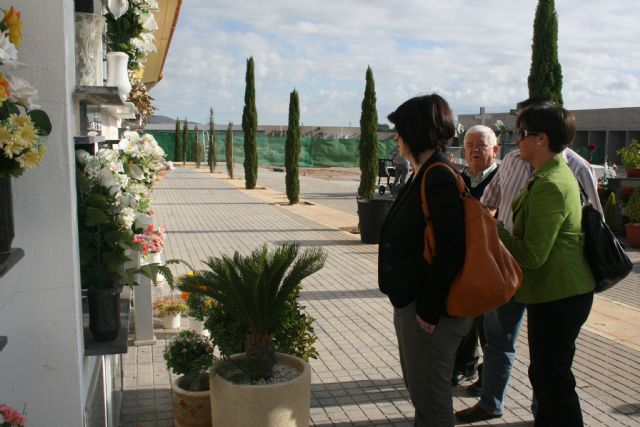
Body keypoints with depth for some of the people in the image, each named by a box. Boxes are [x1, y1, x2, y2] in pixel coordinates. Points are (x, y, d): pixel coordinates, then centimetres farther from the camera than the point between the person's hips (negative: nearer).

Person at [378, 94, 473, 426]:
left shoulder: (440, 179, -20)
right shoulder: (423, 175, 10)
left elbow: (451, 250, -24)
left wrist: (429, 308, -21)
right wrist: (407, 302, 16)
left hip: (429, 310, -10)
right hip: (410, 302, 10)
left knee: (431, 396, 6)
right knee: (418, 387, 24)